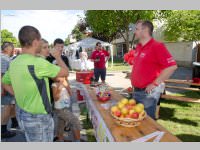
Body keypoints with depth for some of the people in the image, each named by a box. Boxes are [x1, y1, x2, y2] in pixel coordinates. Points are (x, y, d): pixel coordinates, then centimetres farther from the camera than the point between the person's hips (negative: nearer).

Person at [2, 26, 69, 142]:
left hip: (22, 113, 8)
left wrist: (23, 96, 13)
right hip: (38, 118, -8)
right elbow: (65, 72, -14)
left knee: (31, 140, 27)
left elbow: (5, 83, 16)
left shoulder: (14, 63, 0)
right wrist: (58, 57, 3)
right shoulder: (38, 63, -26)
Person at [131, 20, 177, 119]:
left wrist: (155, 83, -20)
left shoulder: (157, 46, -15)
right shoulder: (138, 47, 10)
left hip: (148, 92, -8)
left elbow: (172, 66, -21)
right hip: (136, 91, 8)